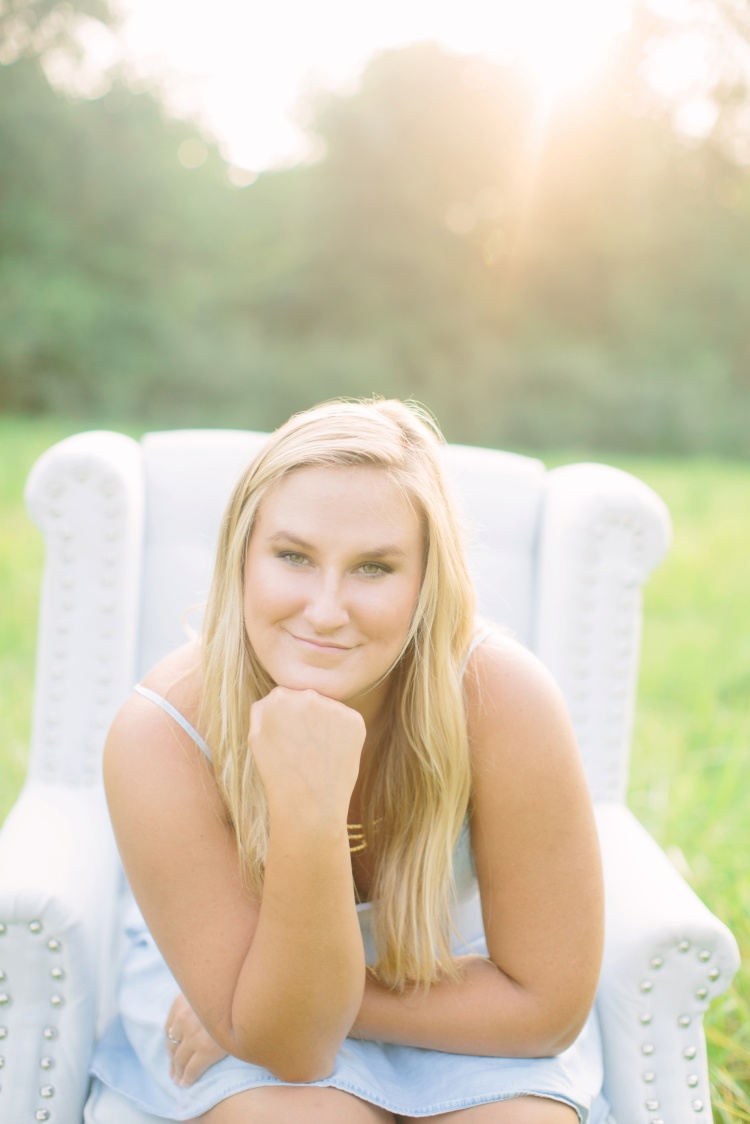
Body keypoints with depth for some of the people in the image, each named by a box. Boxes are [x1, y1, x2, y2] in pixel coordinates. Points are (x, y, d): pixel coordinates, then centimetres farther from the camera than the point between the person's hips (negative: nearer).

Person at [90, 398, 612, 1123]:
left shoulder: (502, 701, -30)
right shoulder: (160, 737, -30)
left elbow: (551, 1002, -20)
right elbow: (286, 1044, -27)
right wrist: (307, 816, -43)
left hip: (460, 985, 2)